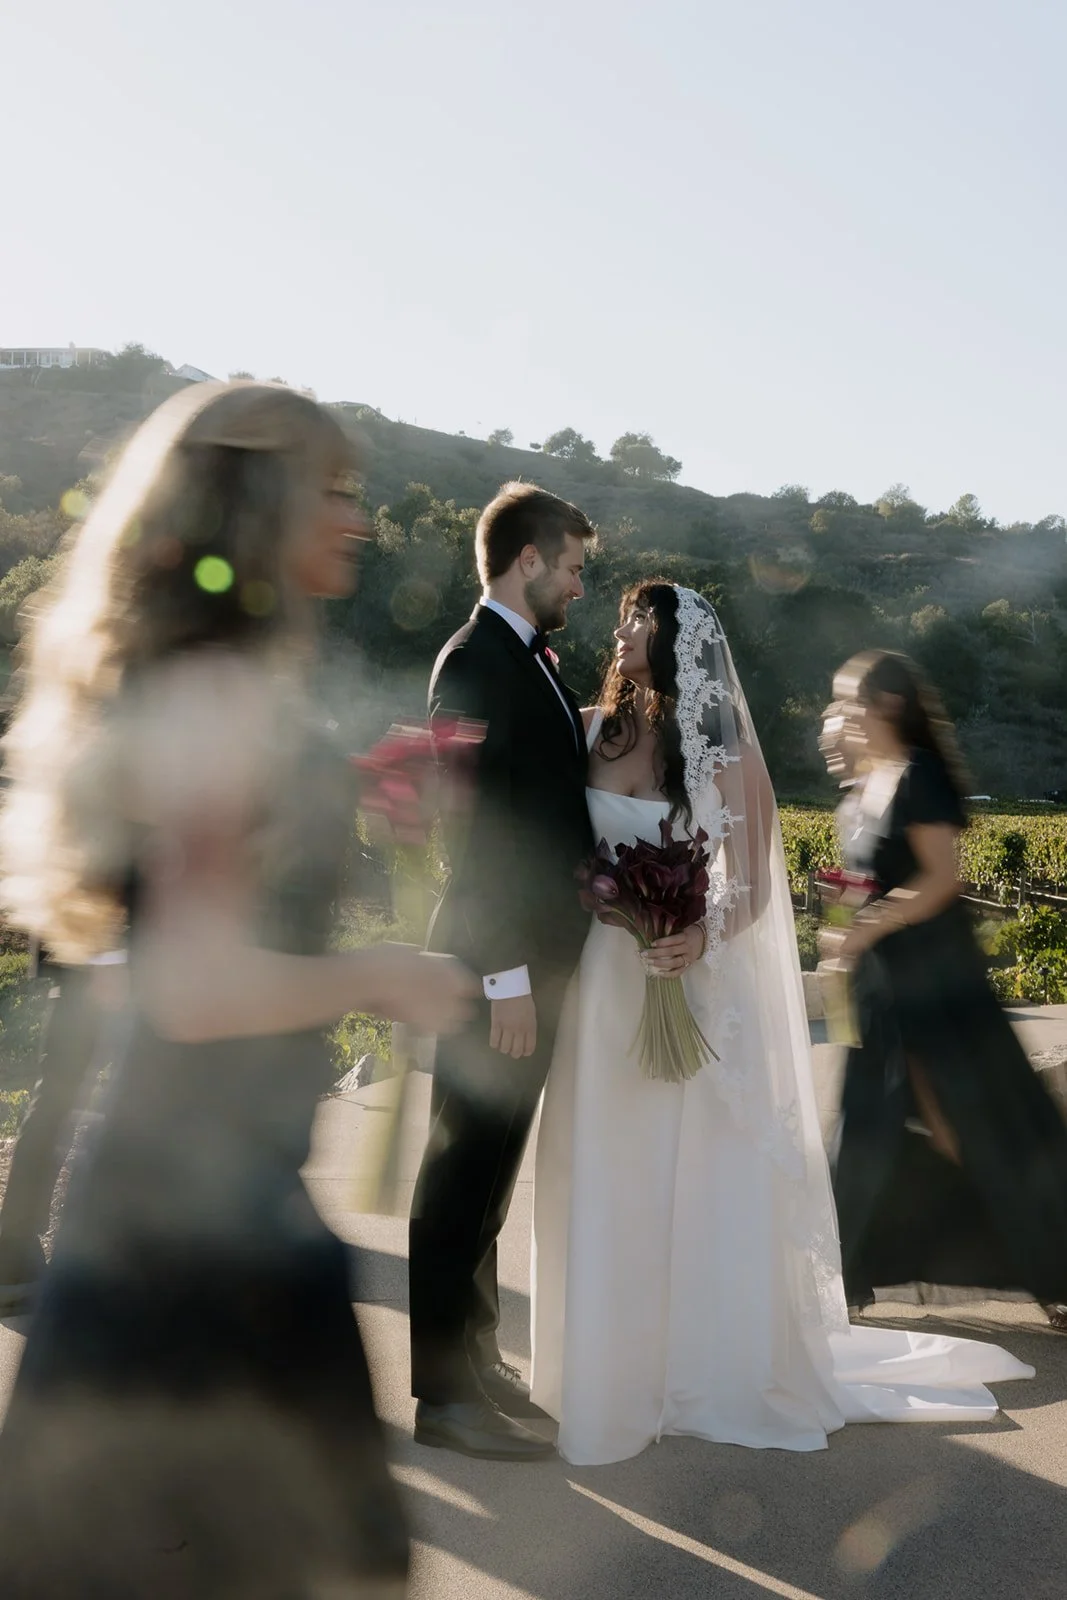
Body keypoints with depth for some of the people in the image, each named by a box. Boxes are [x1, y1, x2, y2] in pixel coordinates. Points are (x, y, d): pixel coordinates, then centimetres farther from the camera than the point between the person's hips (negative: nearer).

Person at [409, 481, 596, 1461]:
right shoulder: (477, 662, -14)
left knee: (488, 1171, 17)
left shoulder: (530, 659, 15)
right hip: (498, 966, -9)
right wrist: (506, 974, -21)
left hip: (536, 958, 9)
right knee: (465, 1175, 1)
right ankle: (442, 1390, 13)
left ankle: (473, 1355, 31)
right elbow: (474, 830, -19)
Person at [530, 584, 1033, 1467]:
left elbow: (750, 889, -5)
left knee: (696, 1179, 5)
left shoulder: (723, 753, -4)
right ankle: (614, 1360, 25)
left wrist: (704, 937, -23)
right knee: (607, 1179, 9)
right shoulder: (598, 732, 5)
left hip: (691, 986, -3)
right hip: (606, 983, 3)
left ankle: (708, 1370, 22)